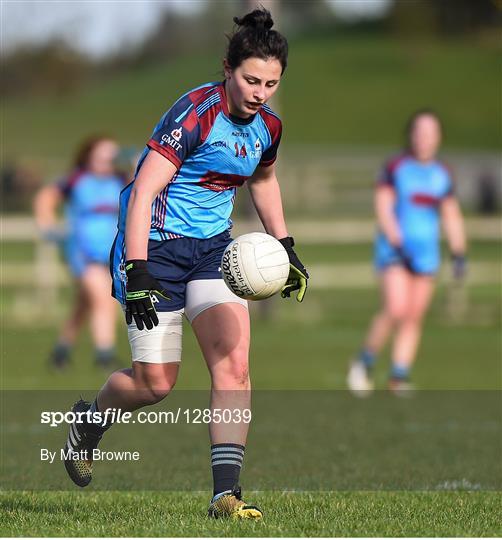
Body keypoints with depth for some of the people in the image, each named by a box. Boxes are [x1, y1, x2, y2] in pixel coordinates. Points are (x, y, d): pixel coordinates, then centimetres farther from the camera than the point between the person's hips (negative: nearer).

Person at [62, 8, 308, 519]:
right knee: (156, 382, -2)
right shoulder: (194, 113, -22)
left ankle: (225, 491, -12)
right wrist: (136, 276, -32)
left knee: (233, 363, -12)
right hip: (155, 246, -6)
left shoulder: (267, 127, 1)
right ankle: (88, 419, 31)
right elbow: (143, 193, -25)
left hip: (213, 246, 6)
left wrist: (285, 249, 20)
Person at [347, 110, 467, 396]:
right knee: (396, 310, -17)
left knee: (414, 318, 0)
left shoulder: (442, 174, 10)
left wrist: (459, 255, 10)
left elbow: (452, 217, 16)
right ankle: (364, 363, 1)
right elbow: (383, 208, -8)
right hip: (394, 250, -4)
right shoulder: (396, 168, -3)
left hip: (427, 252, 5)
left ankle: (399, 377, 6)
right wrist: (397, 244, -17)